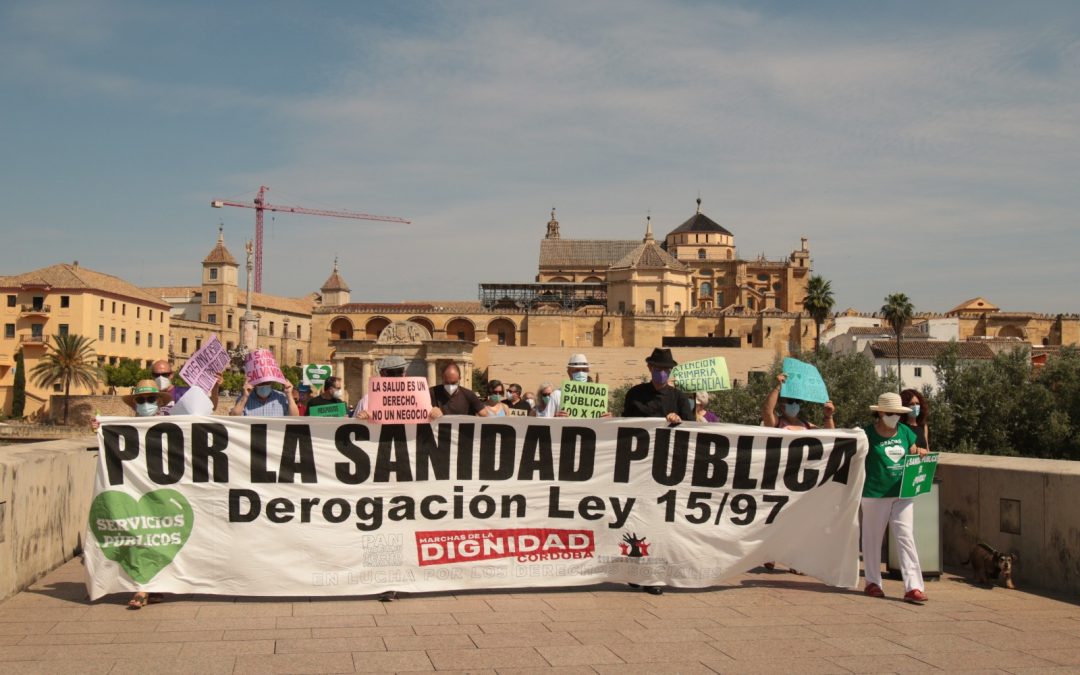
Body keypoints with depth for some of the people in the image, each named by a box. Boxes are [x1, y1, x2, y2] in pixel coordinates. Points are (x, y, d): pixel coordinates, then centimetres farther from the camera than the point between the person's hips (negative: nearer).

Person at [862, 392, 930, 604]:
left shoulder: (904, 432, 9)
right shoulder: (868, 433, -5)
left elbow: (915, 452, 19)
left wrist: (921, 453, -3)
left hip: (903, 494, 4)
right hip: (875, 495, -4)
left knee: (906, 539, -2)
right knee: (873, 538, 8)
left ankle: (913, 587, -4)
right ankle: (873, 582, 23)